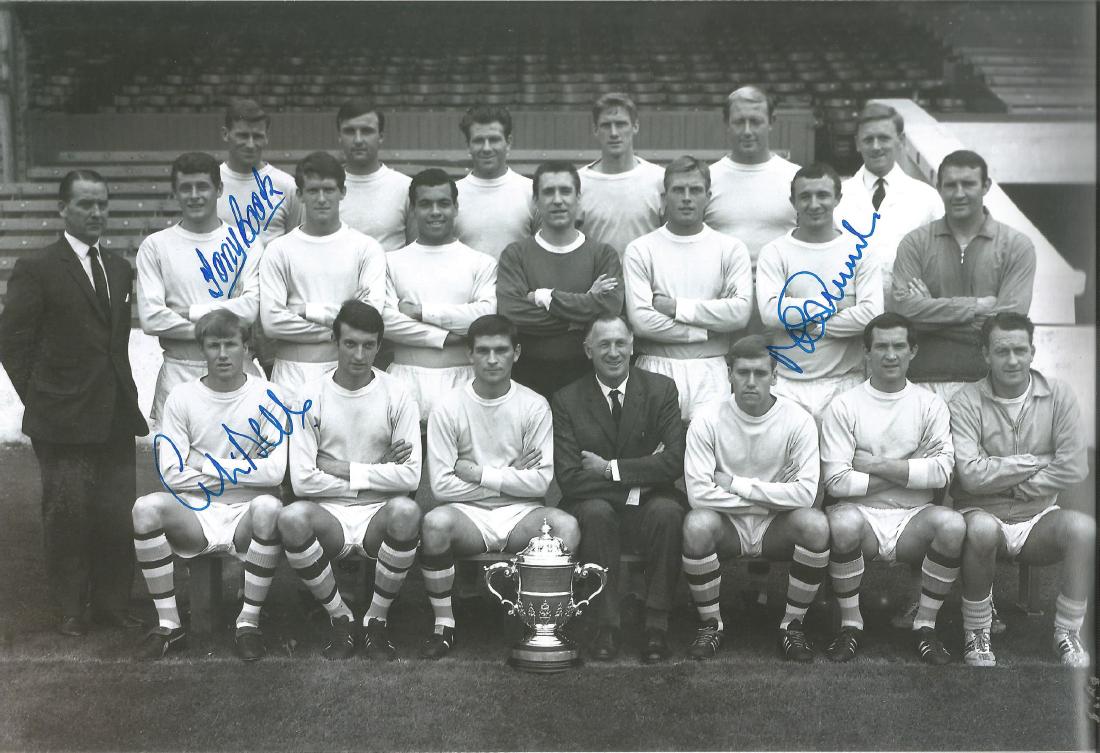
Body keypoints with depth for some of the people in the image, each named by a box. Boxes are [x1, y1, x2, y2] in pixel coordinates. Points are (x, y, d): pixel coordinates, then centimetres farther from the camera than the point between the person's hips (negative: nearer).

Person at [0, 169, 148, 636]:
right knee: (67, 513, 2)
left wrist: (123, 392, 7)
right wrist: (39, 399, -7)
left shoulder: (120, 269, 12)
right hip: (63, 420, -5)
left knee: (118, 514, 7)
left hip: (115, 417, 5)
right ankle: (71, 609, 16)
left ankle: (111, 603, 20)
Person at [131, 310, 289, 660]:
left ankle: (249, 622, -18)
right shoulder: (182, 398, 2)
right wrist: (243, 472, -7)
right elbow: (171, 474, -6)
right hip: (195, 514, 2)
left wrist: (210, 466, -9)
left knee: (268, 507, -35)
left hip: (247, 514, -1)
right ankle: (169, 625, -15)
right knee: (146, 507, -28)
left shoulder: (266, 397, -2)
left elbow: (277, 470, -14)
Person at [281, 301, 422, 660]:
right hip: (328, 514, 0)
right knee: (292, 517, -32)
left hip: (379, 515, 0)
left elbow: (410, 476, -11)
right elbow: (302, 480, -11)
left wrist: (341, 468, -11)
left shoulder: (397, 396, -2)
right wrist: (376, 473, -10)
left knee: (405, 511, -34)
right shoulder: (311, 397, -2)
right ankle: (340, 618, -9)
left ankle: (377, 619, -11)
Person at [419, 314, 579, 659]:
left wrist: (479, 473, -10)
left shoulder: (534, 405, 0)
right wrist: (510, 476, -7)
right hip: (468, 514, -1)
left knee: (566, 525, -30)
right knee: (435, 522, -34)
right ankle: (444, 626, -13)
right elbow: (441, 485, -9)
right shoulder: (448, 408, -3)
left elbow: (540, 481, -6)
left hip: (520, 513, 1)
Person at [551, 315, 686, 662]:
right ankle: (607, 624, -21)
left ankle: (657, 625, -20)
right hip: (595, 508, 0)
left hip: (647, 506, 1)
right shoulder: (566, 401, 0)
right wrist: (641, 475, -12)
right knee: (595, 511, -34)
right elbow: (569, 479, -10)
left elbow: (675, 462, -10)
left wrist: (611, 469, -13)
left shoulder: (661, 389, 2)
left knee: (667, 511, -32)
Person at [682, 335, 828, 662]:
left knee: (815, 523, -30)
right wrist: (766, 496, -15)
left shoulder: (797, 420, -9)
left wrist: (738, 485, -17)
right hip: (727, 525, 0)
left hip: (778, 526, 0)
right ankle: (711, 623, -8)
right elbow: (698, 492, -18)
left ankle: (793, 623, -8)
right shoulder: (708, 420, -9)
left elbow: (805, 493, -18)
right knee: (697, 524, -33)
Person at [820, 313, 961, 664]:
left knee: (952, 524, -29)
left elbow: (941, 472, -5)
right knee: (843, 521, -35)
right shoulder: (843, 406, 2)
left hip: (912, 518, 2)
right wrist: (906, 473, -7)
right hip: (862, 515, -2)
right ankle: (850, 623, -12)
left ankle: (925, 623, -9)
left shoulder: (930, 405, 9)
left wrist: (877, 465, -9)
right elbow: (836, 480, -9)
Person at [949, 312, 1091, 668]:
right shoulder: (966, 403, -8)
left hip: (1037, 518, 2)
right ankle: (976, 635, -13)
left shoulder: (1058, 395, -1)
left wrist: (1018, 487, -10)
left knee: (1083, 527, -28)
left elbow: (1074, 467, -9)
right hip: (984, 514, -2)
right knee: (982, 529, -36)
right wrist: (1035, 461, -13)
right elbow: (972, 475, -20)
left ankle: (1067, 634, -9)